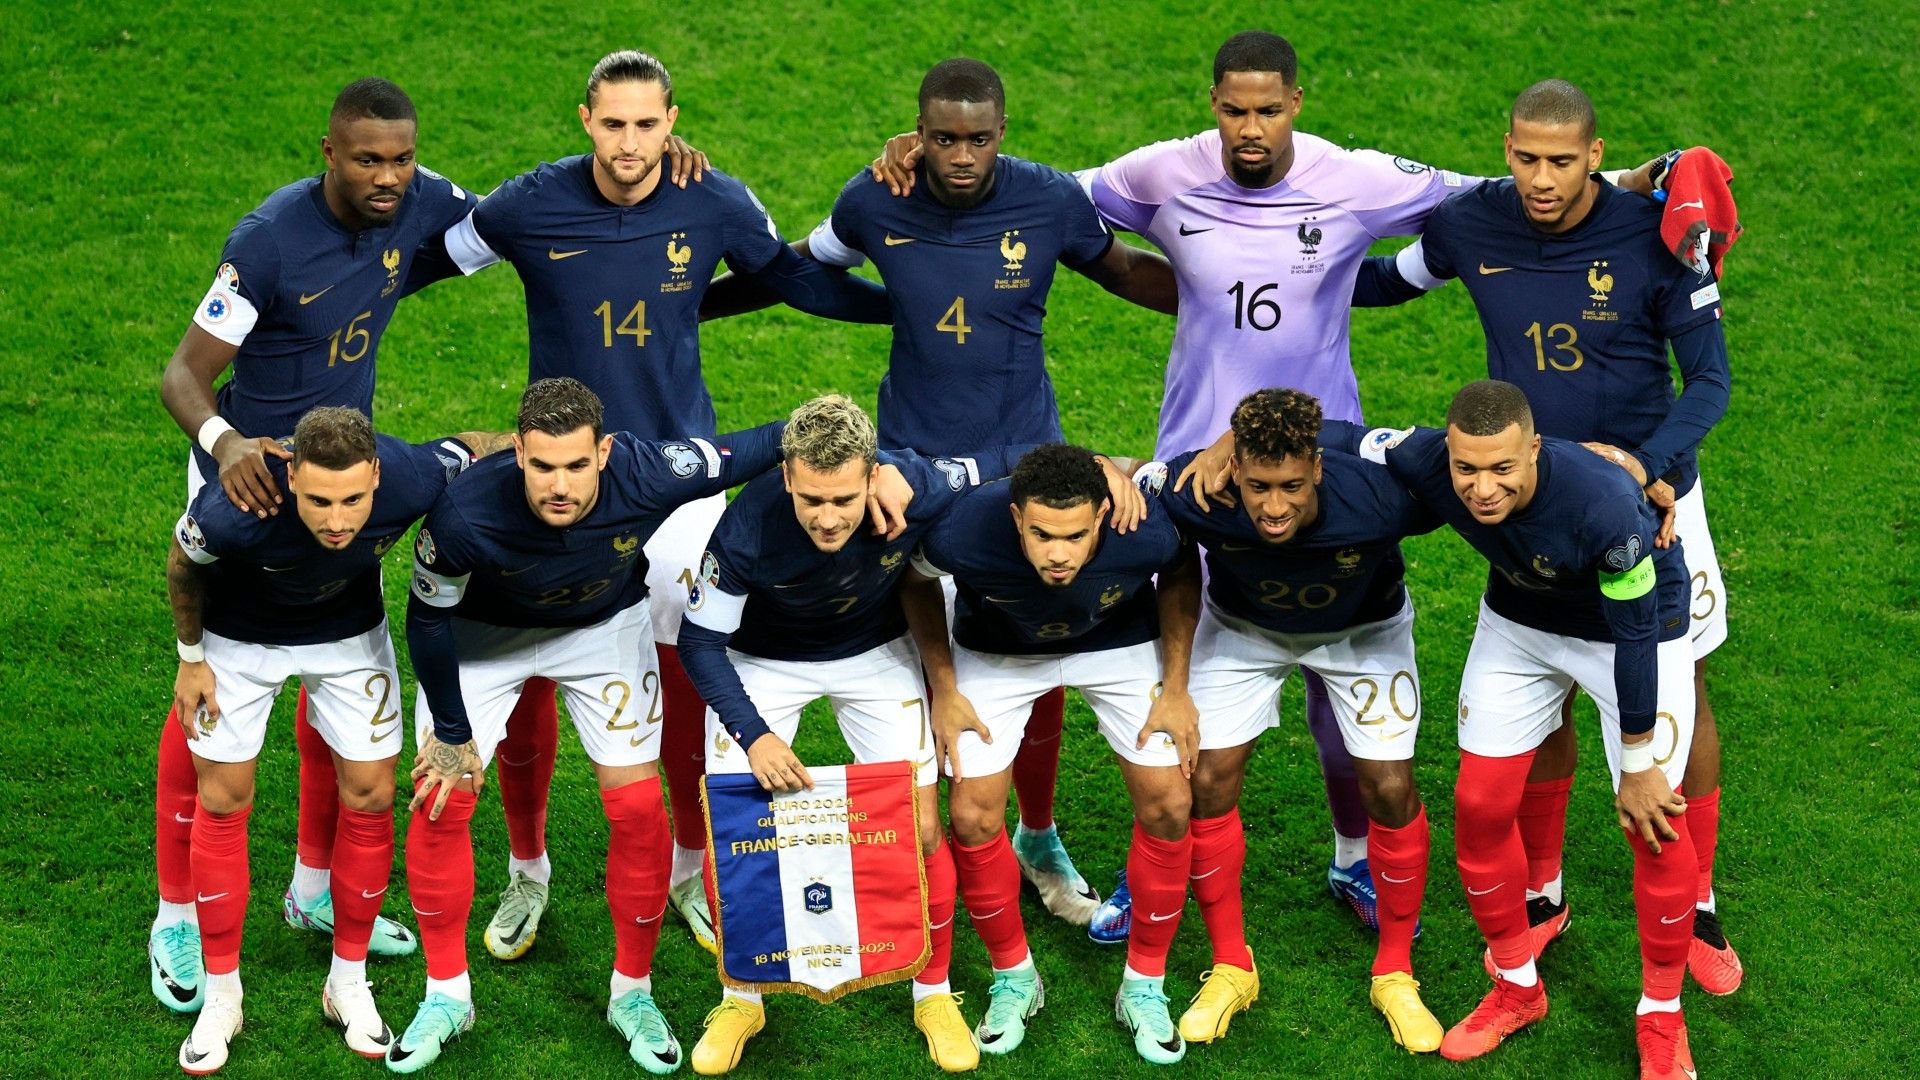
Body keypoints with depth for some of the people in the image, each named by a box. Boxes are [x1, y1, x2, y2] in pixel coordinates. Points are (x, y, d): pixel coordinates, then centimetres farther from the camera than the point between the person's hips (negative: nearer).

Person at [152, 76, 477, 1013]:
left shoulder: (419, 204, -11)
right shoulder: (270, 240, -26)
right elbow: (184, 373, -24)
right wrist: (222, 441, -47)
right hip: (246, 476, -5)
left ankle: (317, 889, 26)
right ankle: (177, 918, 8)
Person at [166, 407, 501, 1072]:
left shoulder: (410, 481, -38)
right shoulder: (233, 510, -41)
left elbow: (475, 446, -13)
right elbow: (183, 566, -15)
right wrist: (192, 659, -5)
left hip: (350, 631, 2)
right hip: (239, 637, -2)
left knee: (370, 797, 2)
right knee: (223, 804, 0)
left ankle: (348, 984, 20)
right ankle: (221, 997, 17)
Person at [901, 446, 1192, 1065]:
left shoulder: (1146, 533, -37)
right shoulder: (962, 535, -39)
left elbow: (1179, 576, -10)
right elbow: (916, 580, -13)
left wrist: (1176, 685, -9)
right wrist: (943, 689, -10)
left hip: (1119, 642, 1)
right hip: (998, 652, 0)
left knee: (1167, 804, -7)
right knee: (973, 815, -9)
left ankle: (1144, 986, 13)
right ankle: (1014, 979, 16)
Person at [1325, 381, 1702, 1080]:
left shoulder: (1603, 504, -41)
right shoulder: (1426, 461, -30)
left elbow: (1635, 636, -28)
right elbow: (1337, 437, -11)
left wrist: (1637, 767, -17)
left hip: (1636, 623, -4)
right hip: (1518, 622, 4)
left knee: (1655, 823, -6)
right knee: (1480, 807, 3)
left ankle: (1661, 1017, 16)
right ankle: (1517, 989, 25)